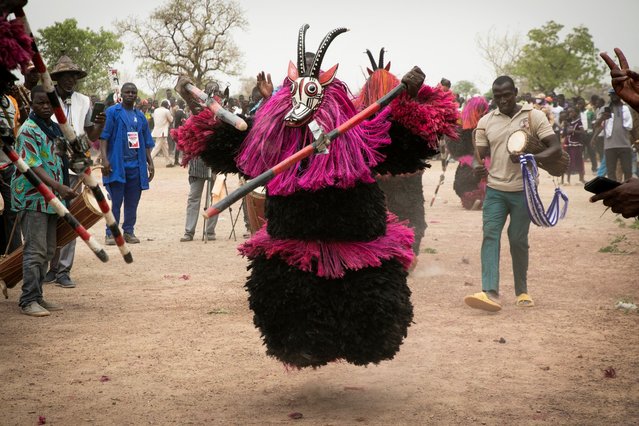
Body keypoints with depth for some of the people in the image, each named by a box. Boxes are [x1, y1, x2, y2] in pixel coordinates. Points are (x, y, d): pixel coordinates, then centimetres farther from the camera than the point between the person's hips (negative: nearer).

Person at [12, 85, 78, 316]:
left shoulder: (54, 128, 13)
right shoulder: (28, 130, -14)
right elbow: (32, 166, -23)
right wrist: (58, 187, -32)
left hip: (50, 199, 9)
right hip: (32, 198, -9)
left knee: (47, 251, 12)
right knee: (35, 250, -9)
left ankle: (37, 296, 19)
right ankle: (28, 300, -5)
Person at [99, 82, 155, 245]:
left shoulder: (140, 116, 15)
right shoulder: (112, 112, 0)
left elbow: (146, 142, 18)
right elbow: (104, 136, -6)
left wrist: (150, 163, 11)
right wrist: (104, 159, -16)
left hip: (136, 165, 5)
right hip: (117, 164, -5)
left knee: (132, 202, 7)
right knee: (116, 202, -4)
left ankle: (129, 232, 16)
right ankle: (111, 233, 2)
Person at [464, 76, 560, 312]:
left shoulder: (534, 116, -1)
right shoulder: (486, 122, 7)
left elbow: (556, 149, -8)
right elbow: (480, 154, 9)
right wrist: (477, 167, -16)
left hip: (523, 190, -2)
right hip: (495, 189, 2)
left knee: (518, 240, 4)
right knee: (490, 234, -13)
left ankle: (522, 291, 23)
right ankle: (490, 293, -22)